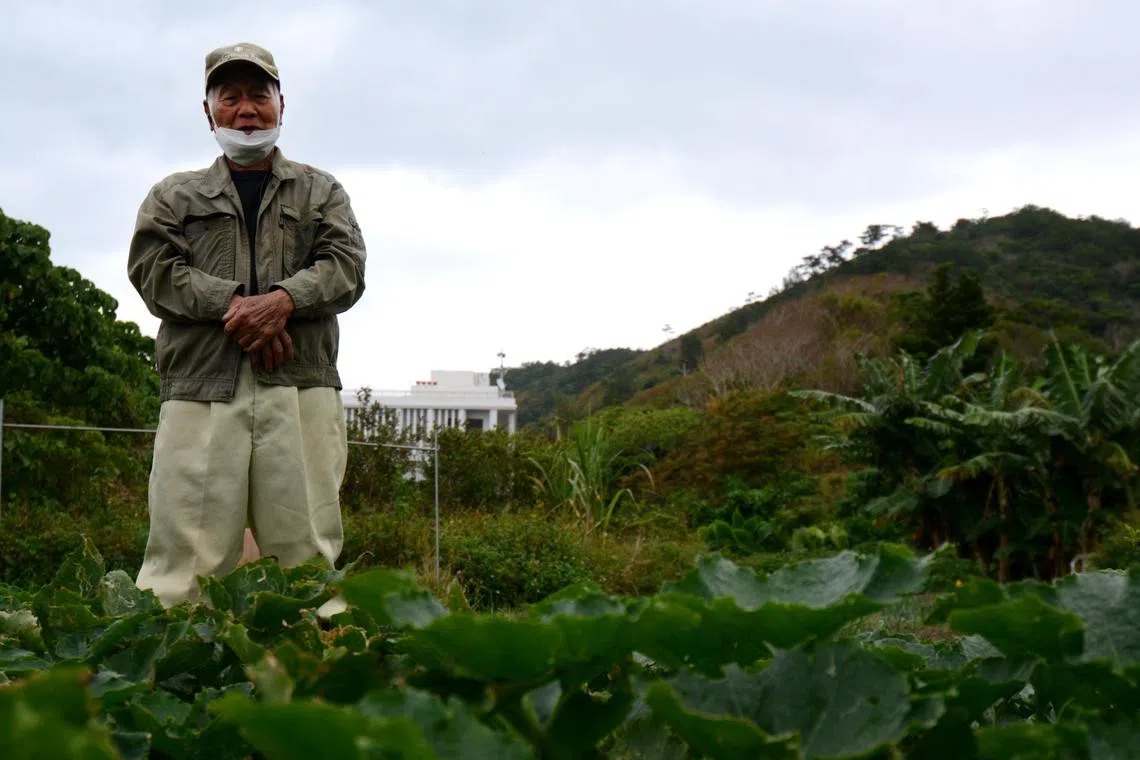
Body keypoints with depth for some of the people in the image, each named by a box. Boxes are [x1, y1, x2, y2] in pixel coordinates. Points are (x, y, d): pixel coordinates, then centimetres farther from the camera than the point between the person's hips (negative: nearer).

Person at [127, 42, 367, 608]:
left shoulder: (322, 192, 22)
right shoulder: (173, 195, 21)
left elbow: (346, 267, 6)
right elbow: (152, 268, 5)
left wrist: (284, 299, -14)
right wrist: (233, 304, -11)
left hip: (301, 390, 0)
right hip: (200, 390, 0)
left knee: (304, 546, -6)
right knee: (187, 547, -9)